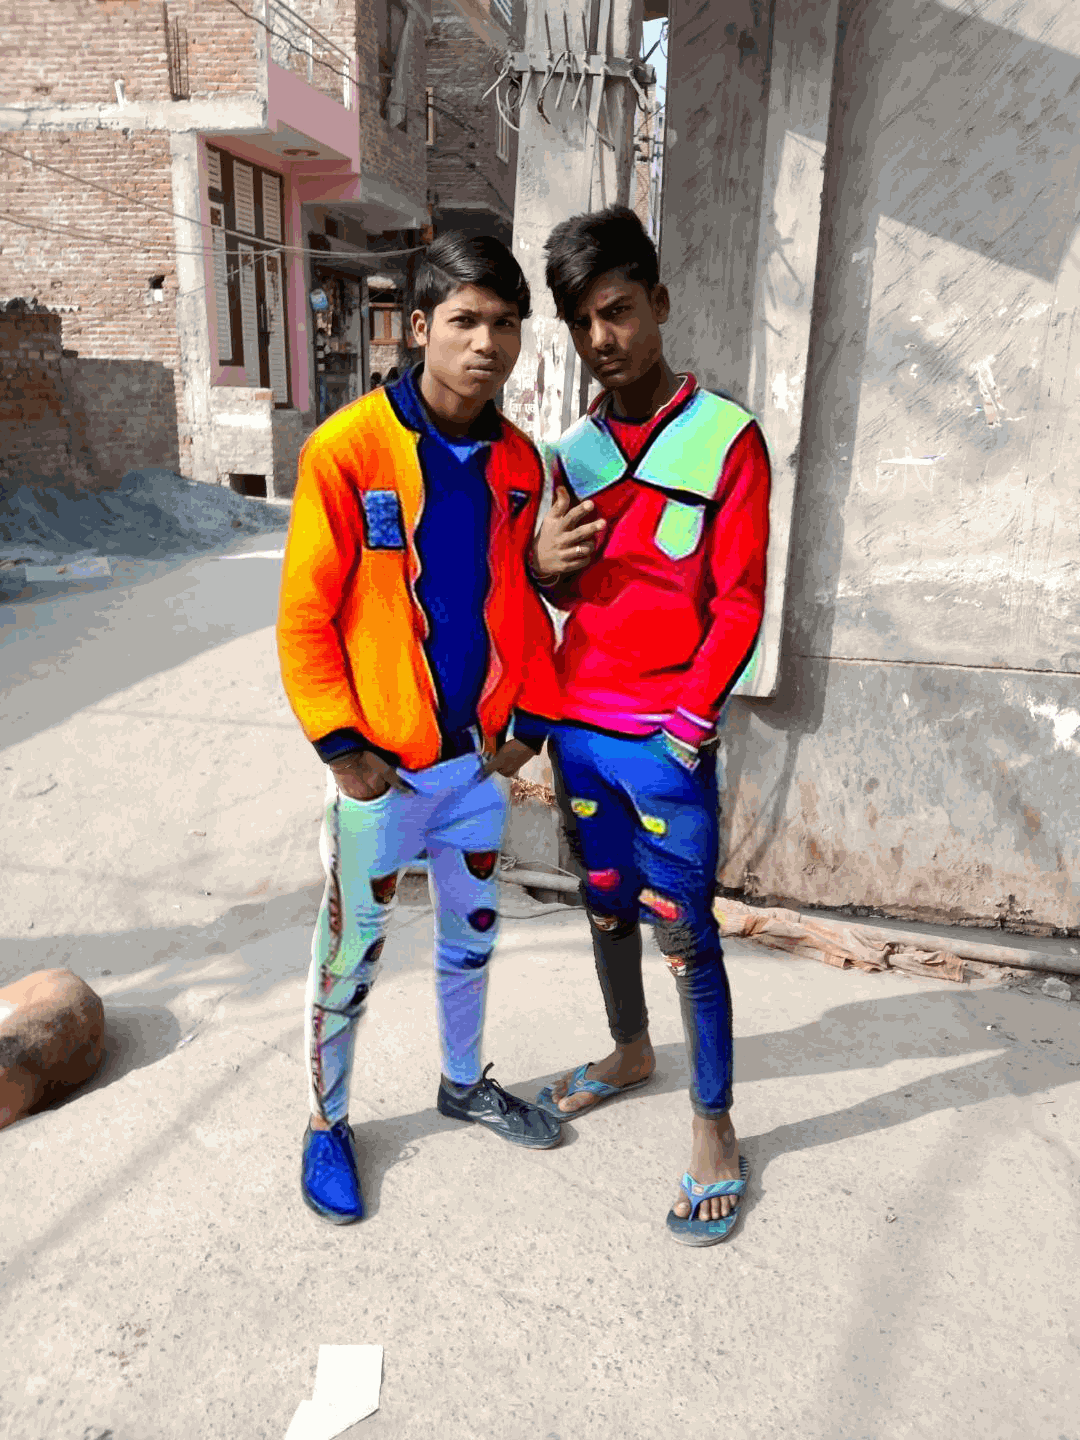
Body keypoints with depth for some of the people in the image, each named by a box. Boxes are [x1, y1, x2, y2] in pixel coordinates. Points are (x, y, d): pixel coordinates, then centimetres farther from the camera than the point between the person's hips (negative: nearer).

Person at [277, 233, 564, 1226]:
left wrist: (531, 717, 2)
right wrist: (341, 744, -14)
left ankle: (465, 1083, 44)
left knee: (471, 936, 20)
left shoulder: (518, 462, 1)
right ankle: (327, 1122, 34)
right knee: (351, 954, 11)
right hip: (382, 763, -5)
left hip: (481, 756, 5)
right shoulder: (348, 450, -15)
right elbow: (304, 615, -12)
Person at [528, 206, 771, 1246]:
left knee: (686, 936, 3)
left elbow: (739, 602, -10)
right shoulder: (576, 449, 9)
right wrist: (544, 564, -6)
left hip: (667, 740, -5)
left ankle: (713, 1125, 22)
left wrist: (687, 724, -15)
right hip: (578, 727, 6)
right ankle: (629, 1052, 42)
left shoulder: (726, 438, -8)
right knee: (605, 905, 19)